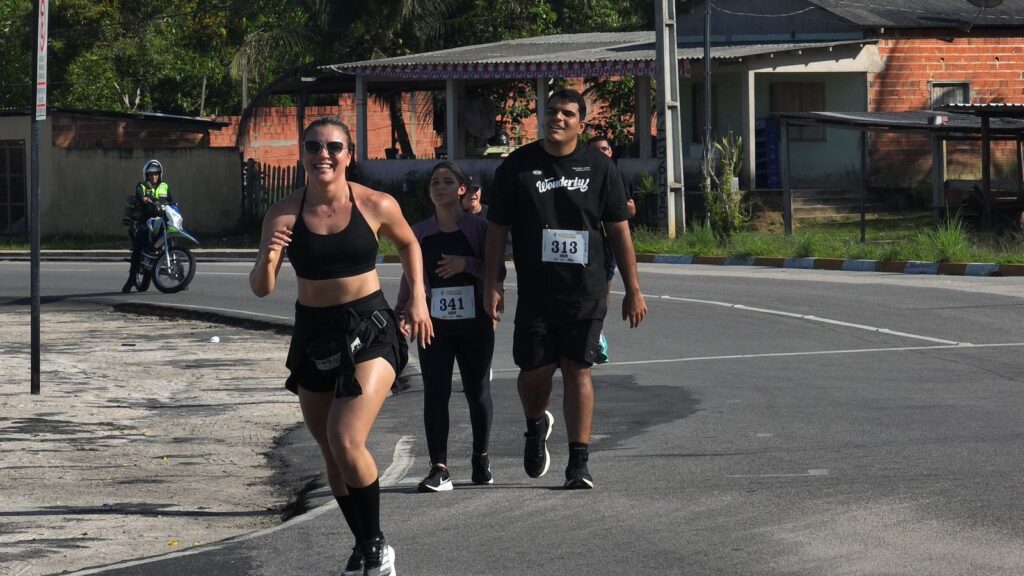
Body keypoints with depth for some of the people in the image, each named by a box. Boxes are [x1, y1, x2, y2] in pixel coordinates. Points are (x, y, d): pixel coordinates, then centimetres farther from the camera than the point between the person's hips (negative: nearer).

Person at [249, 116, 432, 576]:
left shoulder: (377, 206, -9)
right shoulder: (284, 215, -8)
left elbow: (408, 244, 13)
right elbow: (261, 289, -9)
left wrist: (418, 297, 4)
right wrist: (267, 261, -30)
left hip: (369, 331, -3)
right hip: (313, 334, 3)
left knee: (347, 442, -20)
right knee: (331, 452, 13)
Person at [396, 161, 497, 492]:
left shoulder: (479, 228, -1)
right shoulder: (420, 234, 6)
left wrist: (467, 264, -18)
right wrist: (399, 314, 4)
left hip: (475, 323, -1)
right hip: (435, 324, 1)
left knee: (477, 391, 7)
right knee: (435, 393, -5)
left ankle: (481, 458, 25)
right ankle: (439, 468, -6)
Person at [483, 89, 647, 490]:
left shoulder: (599, 167, 3)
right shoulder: (517, 167, 1)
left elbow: (619, 230, 7)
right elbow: (497, 228, 5)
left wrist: (632, 290, 5)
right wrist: (491, 284, -1)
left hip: (586, 291, 0)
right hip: (535, 292, 0)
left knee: (577, 370, -3)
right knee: (535, 370, -2)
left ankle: (579, 463, 1)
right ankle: (536, 426, 31)